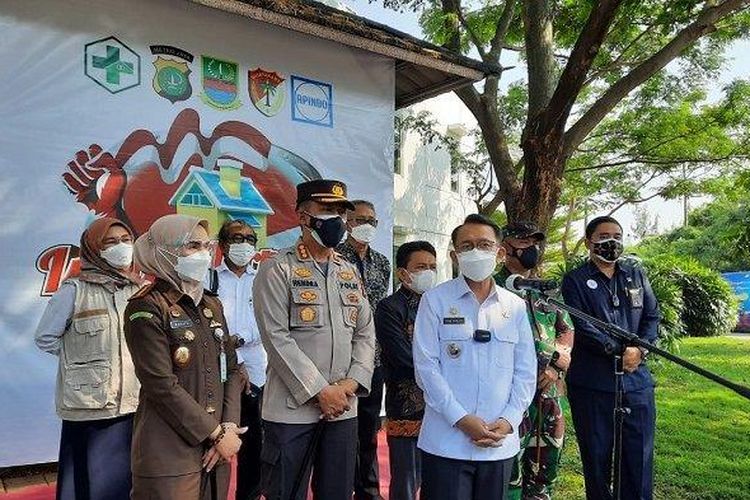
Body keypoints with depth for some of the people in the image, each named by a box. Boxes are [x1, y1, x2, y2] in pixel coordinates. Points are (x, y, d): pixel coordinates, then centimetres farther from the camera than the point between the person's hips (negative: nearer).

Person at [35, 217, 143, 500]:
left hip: (137, 408, 4)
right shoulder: (75, 290, -6)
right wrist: (84, 359, 2)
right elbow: (45, 338, 0)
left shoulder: (141, 291, 5)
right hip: (91, 410, -4)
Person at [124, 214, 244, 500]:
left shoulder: (212, 305, 10)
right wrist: (217, 433, -13)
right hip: (169, 455, -6)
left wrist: (229, 427, -5)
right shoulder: (146, 309, -10)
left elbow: (231, 370, 8)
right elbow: (162, 387, -17)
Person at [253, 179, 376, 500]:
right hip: (292, 408, -5)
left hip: (343, 408, 5)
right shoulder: (277, 270, -6)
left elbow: (365, 334, 10)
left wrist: (351, 383, -5)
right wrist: (320, 392, -15)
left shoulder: (350, 272, 12)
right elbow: (277, 338, -14)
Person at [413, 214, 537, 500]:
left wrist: (509, 420, -6)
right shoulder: (435, 301, -3)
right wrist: (461, 419, -14)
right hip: (446, 443, -3)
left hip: (500, 444, 3)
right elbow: (426, 366, -8)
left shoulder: (515, 307, 6)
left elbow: (525, 371, 6)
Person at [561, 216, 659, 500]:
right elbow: (580, 327, -11)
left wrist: (640, 349, -9)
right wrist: (619, 351, -19)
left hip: (637, 379, 4)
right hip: (591, 383, -3)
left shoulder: (636, 275, 15)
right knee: (597, 455, 8)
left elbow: (652, 316, 9)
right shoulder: (575, 281, 0)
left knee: (639, 454, 7)